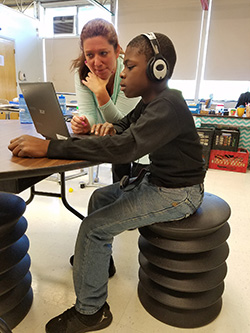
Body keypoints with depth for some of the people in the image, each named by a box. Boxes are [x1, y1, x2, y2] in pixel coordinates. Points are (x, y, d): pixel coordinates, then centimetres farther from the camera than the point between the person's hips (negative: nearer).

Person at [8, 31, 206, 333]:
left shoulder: (168, 106, -24)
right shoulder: (150, 102, 7)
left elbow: (125, 147, -37)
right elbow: (124, 128, 18)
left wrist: (49, 147, -38)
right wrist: (110, 127, -8)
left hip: (177, 193, -10)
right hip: (156, 180, 10)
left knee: (94, 227, -13)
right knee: (100, 197, 15)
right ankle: (98, 260, 32)